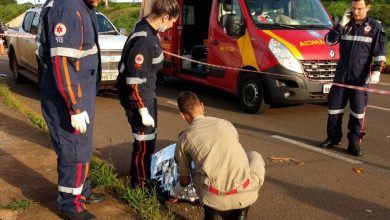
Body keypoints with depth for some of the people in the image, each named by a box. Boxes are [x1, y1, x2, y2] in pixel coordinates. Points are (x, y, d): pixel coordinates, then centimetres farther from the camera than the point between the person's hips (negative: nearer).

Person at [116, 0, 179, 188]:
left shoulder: (148, 28, 3)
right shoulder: (143, 40, -27)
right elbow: (134, 82, -26)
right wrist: (144, 111, -21)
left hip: (145, 91, 10)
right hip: (136, 95, -10)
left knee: (148, 138, 23)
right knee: (145, 141, 1)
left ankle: (145, 177, 41)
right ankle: (140, 185, 17)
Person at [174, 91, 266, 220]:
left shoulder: (184, 140, 7)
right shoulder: (225, 123, 14)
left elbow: (185, 180, 20)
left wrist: (178, 190, 45)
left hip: (216, 199, -1)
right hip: (246, 194, 1)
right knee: (254, 156, 32)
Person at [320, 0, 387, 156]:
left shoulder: (375, 27, -1)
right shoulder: (345, 24, 8)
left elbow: (380, 52, -2)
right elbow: (329, 40, 1)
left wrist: (376, 72, -12)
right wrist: (342, 24, -8)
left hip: (360, 77, -3)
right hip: (341, 74, 3)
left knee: (358, 109, 1)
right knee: (334, 105, 7)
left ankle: (354, 142, 10)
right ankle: (333, 137, 22)